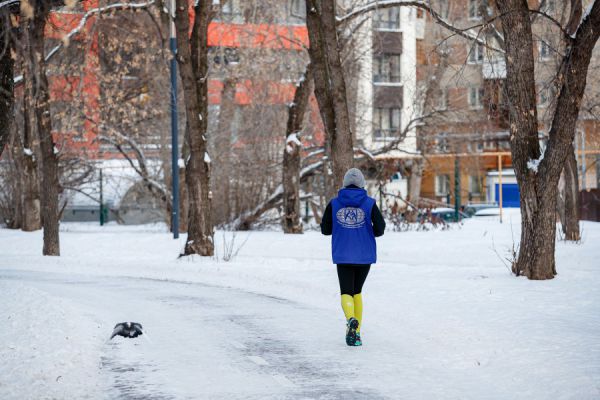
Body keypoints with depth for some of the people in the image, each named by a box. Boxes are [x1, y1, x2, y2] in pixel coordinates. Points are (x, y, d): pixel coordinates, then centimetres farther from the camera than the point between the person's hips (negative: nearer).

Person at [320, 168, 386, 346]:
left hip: (342, 256, 0)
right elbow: (380, 229, -9)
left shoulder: (334, 204, -1)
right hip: (364, 255, 1)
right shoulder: (369, 203, -6)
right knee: (357, 291, 18)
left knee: (346, 292, 3)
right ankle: (356, 332, 15)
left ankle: (351, 319, -29)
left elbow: (325, 229, 3)